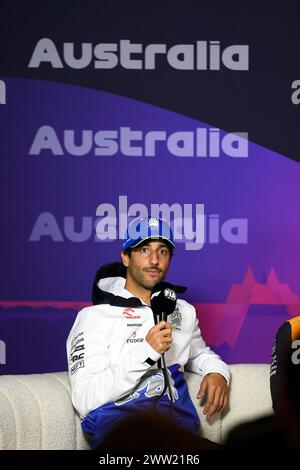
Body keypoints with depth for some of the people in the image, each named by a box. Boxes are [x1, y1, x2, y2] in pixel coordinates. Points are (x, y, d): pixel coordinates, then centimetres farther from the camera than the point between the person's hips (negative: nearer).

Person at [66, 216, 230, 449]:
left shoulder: (184, 312, 24)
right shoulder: (95, 316, 5)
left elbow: (199, 353, 45)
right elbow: (84, 399, -6)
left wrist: (217, 371, 19)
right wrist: (146, 353, -12)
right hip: (117, 417, -5)